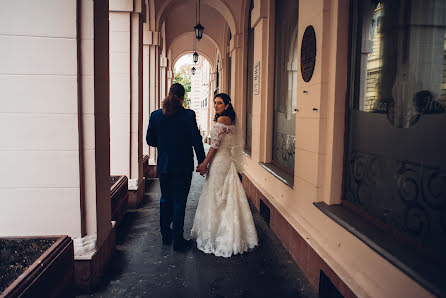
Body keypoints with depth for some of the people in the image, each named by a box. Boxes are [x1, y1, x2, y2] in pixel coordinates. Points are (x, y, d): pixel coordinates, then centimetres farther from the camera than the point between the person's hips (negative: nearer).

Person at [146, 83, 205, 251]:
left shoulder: (156, 115, -2)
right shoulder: (189, 115, -11)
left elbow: (150, 140, 4)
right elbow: (196, 140, -10)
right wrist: (202, 162, -1)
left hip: (163, 166, 3)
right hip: (183, 166, -3)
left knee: (165, 200, 19)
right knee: (179, 202, 5)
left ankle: (166, 236, 31)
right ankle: (178, 240, 11)